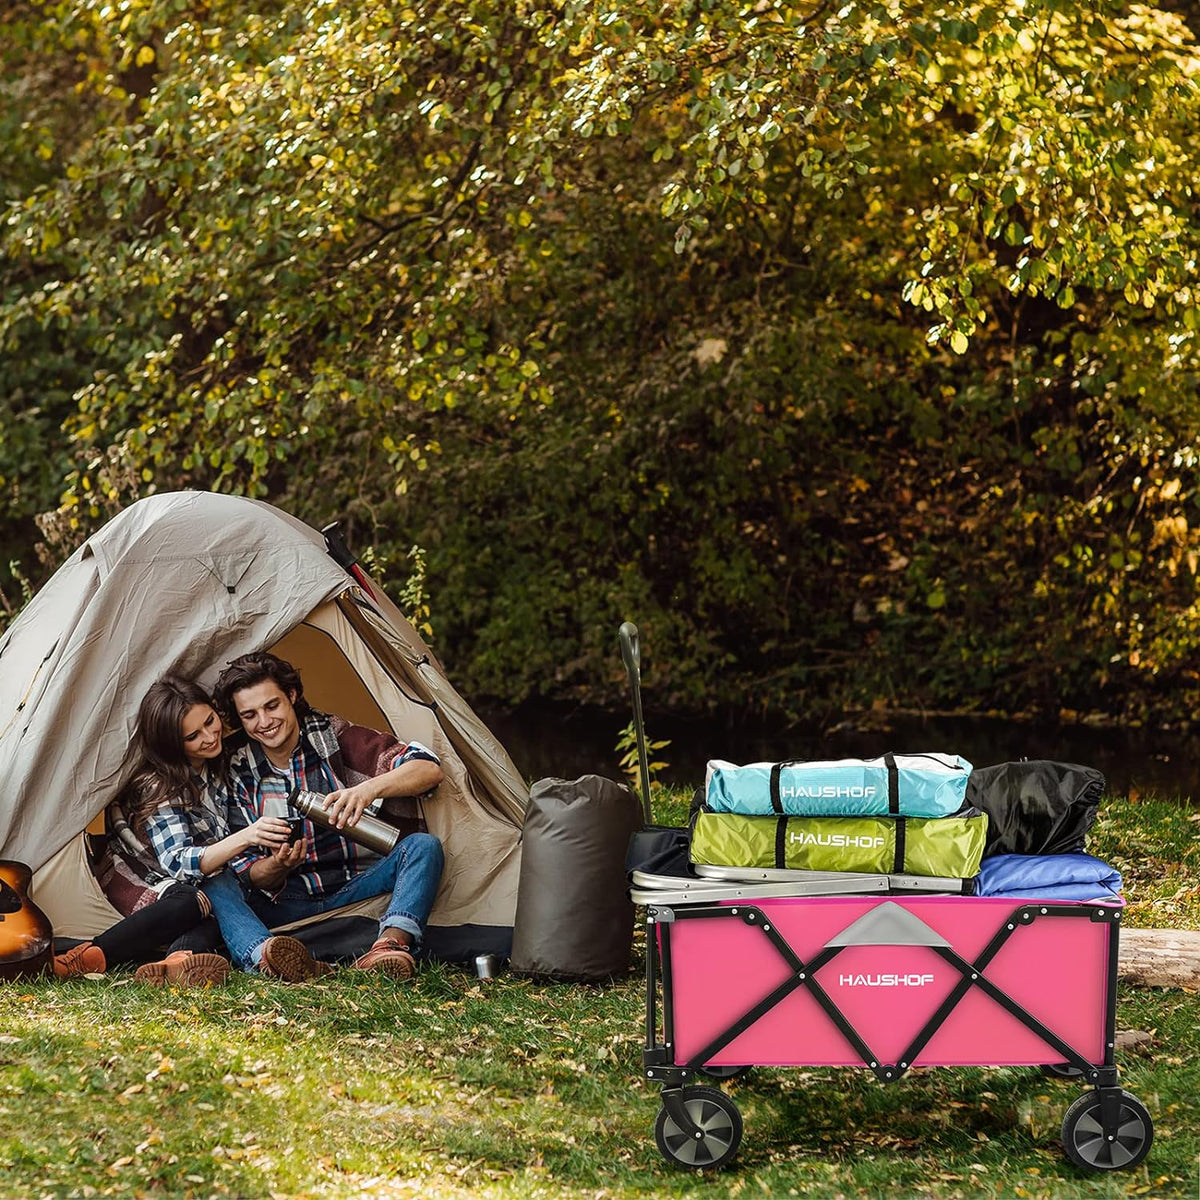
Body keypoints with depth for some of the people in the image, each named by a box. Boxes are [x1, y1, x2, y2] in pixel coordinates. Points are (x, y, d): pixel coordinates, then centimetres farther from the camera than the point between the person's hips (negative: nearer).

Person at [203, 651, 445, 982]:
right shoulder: (239, 773, 2)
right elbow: (248, 871, 1)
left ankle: (389, 945, -55)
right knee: (217, 884, -25)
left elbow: (429, 769, -14)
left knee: (424, 846, -27)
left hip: (357, 891, -1)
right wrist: (277, 867, -24)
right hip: (287, 902, 1)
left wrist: (370, 788, -33)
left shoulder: (333, 736, -4)